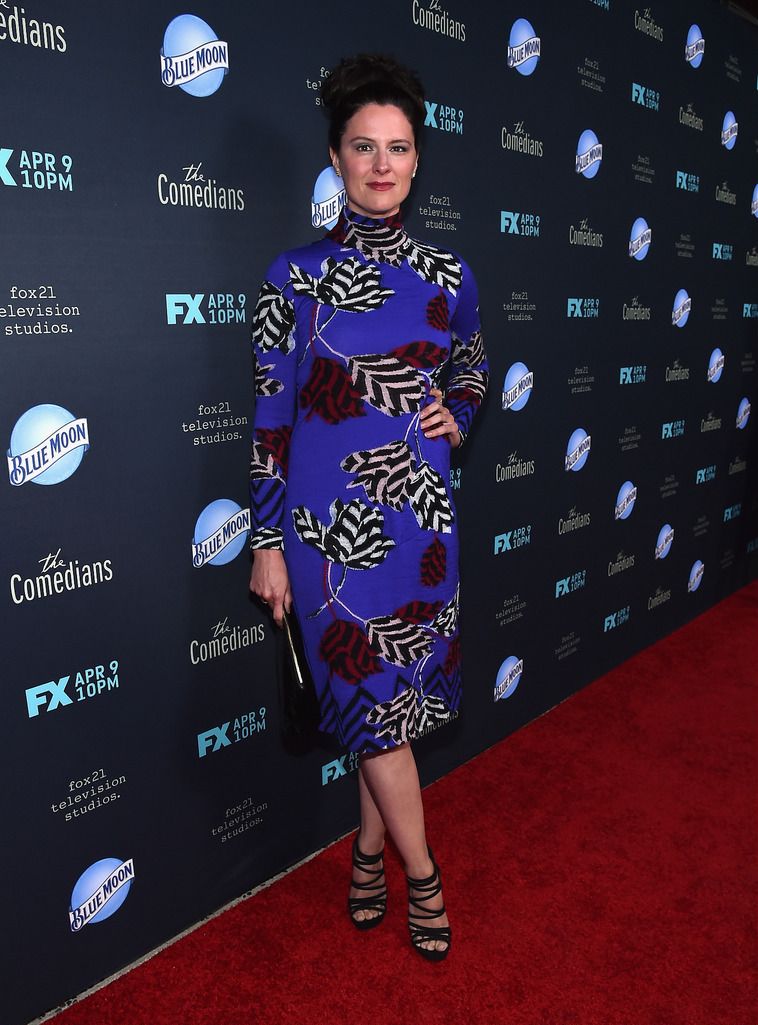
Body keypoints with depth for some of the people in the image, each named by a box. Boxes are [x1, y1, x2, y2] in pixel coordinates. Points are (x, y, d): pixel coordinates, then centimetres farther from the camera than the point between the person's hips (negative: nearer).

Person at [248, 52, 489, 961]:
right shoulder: (296, 276, -3)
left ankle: (369, 846, 34)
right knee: (374, 695, 2)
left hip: (421, 508, 3)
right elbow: (270, 416, -3)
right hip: (329, 515, -2)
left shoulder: (446, 274, 5)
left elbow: (471, 369, 23)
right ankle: (421, 873, 23)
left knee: (399, 691, 10)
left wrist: (457, 416, 1)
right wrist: (267, 544, -4)